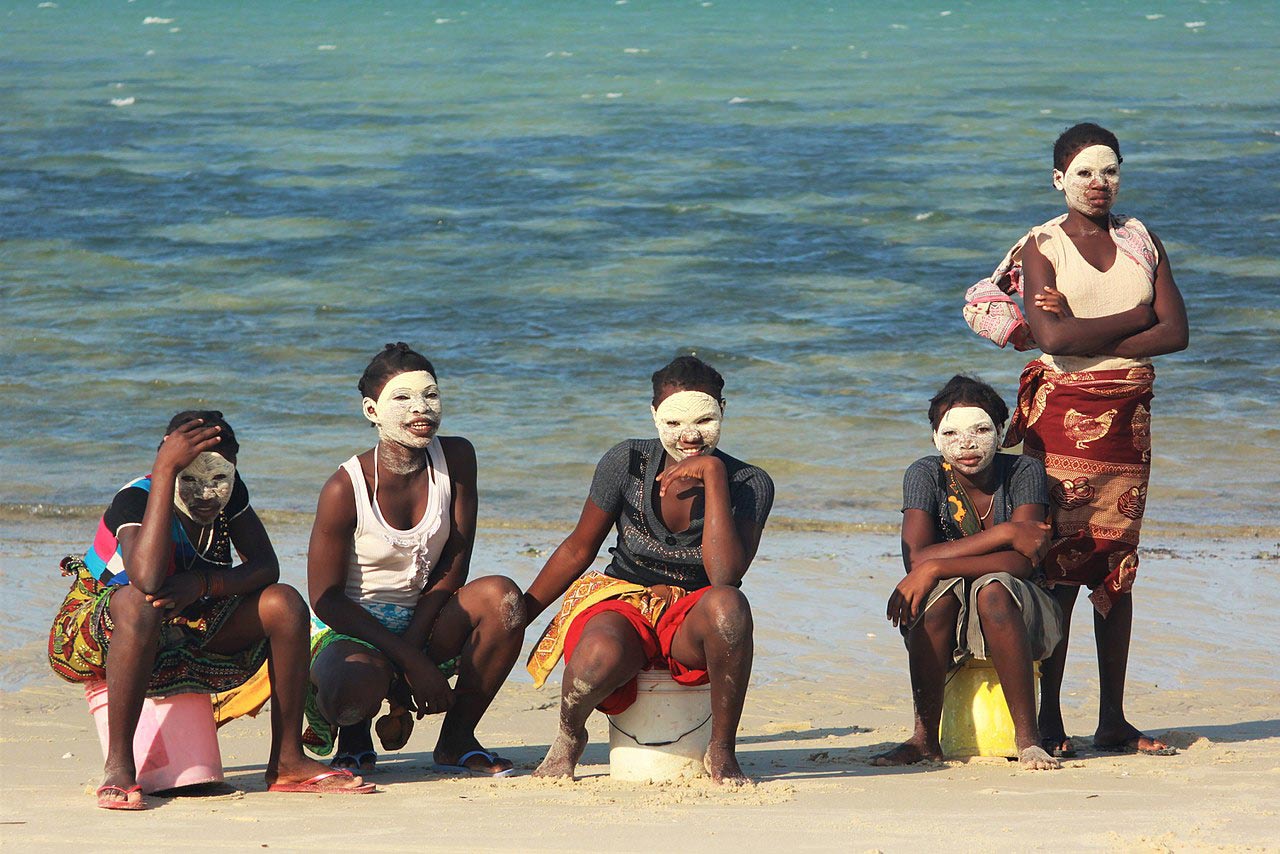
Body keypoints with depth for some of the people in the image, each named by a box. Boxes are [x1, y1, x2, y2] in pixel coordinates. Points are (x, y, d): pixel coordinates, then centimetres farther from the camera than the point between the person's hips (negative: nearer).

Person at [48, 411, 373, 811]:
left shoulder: (228, 494, -7)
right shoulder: (134, 500, -27)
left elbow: (265, 566, -9)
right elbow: (148, 580, -45)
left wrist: (202, 582, -29)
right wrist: (165, 470, -44)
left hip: (180, 630, 6)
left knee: (284, 603, -13)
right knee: (138, 604, -41)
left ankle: (287, 762, -7)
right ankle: (118, 767, -35)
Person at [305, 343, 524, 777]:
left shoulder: (456, 459, -4)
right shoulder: (346, 488, -17)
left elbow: (453, 569, -3)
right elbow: (325, 600, -15)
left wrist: (414, 645, -16)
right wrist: (409, 661, -21)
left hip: (425, 620, 4)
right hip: (352, 629, -4)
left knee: (501, 597, -27)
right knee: (354, 692, -40)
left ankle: (456, 741, -8)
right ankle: (353, 729, 3)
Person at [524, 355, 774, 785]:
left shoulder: (750, 485, -8)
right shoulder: (628, 462, -4)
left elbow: (725, 575, -23)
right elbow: (578, 549, 9)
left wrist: (714, 474, -24)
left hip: (692, 625, 0)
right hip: (620, 603, 0)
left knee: (727, 605, -38)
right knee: (599, 657, -38)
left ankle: (722, 750, -18)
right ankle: (569, 734, 0)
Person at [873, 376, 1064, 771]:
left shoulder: (1025, 472, -11)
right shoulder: (926, 475, -8)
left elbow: (1023, 563, -24)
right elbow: (916, 558, -23)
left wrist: (936, 566, -29)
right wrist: (1004, 534, -26)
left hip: (1018, 621, -1)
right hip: (945, 625, 1)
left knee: (993, 588, -34)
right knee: (942, 589, -32)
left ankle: (1027, 736, -29)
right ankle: (925, 737, -25)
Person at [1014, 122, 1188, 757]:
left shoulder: (1141, 241, 13)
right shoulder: (1043, 246, 1)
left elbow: (1175, 332, 1)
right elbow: (1054, 335, -14)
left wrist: (1089, 335, -9)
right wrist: (1136, 317, -7)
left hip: (1128, 415, 4)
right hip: (1063, 412, -4)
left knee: (1117, 568, 5)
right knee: (1061, 565, -9)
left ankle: (1113, 720, 9)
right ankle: (1050, 721, -6)